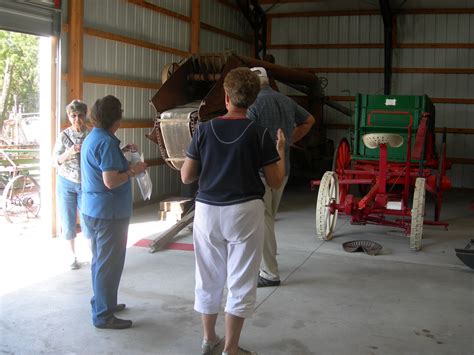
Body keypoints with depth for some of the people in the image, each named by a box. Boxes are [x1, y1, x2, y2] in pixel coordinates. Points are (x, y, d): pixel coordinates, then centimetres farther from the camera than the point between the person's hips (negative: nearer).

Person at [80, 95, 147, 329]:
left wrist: (122, 152, 17)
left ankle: (101, 303, 35)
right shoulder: (106, 142, -20)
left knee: (101, 260, 21)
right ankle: (103, 316, 7)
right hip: (109, 213, -10)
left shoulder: (91, 139, 10)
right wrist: (134, 171, -13)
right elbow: (111, 181, -25)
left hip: (93, 210, 10)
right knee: (109, 264, -1)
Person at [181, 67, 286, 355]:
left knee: (209, 280, 16)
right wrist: (281, 151, 13)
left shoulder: (205, 129, -2)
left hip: (207, 211, 3)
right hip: (244, 212, -3)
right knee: (241, 283, 7)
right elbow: (276, 181, -2)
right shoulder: (258, 133, -8)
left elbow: (186, 177, 2)